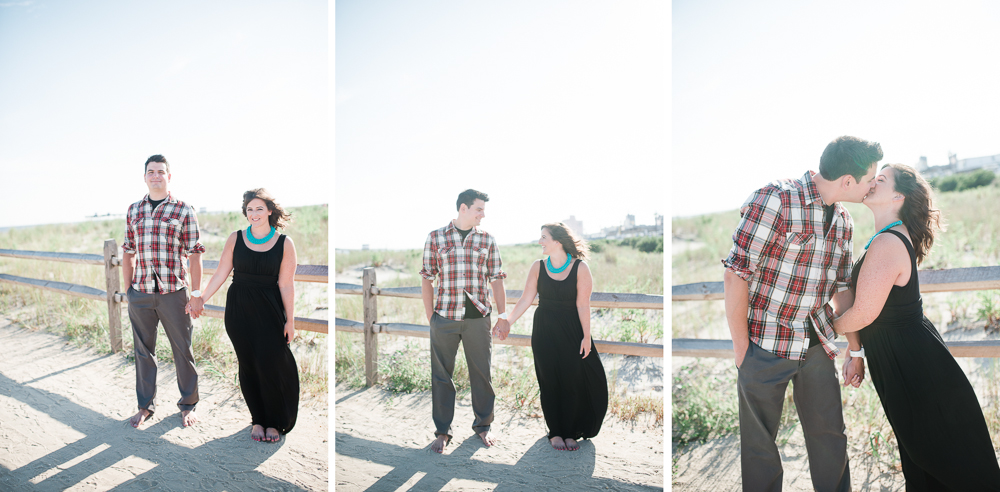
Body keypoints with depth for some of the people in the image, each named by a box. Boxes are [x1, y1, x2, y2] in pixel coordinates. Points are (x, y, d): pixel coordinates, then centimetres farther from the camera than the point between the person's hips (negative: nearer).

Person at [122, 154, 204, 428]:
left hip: (173, 292, -3)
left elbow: (195, 254, -2)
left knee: (183, 350, 5)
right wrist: (128, 288, 11)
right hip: (140, 293, 4)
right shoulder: (133, 210, 11)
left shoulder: (183, 210, -1)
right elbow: (128, 252, 16)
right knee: (143, 350, 12)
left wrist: (196, 292, -6)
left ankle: (188, 405, 19)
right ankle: (146, 406, 26)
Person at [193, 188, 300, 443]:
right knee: (248, 364, 7)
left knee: (271, 364, -4)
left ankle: (275, 422, 14)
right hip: (239, 310, 2)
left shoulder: (284, 243, -4)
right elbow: (220, 274, 6)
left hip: (269, 310, -2)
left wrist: (290, 320, -3)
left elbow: (286, 284, -4)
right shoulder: (235, 239, 2)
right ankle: (257, 419, 21)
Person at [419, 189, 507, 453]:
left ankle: (483, 425, 26)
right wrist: (430, 316, 2)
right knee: (441, 375, 6)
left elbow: (496, 278, 9)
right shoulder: (436, 237, 4)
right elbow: (427, 279, 5)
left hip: (478, 317, 1)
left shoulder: (487, 239, 8)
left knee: (482, 373, 8)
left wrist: (503, 314, 6)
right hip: (444, 317, -1)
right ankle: (442, 431, 20)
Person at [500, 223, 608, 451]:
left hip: (572, 330, -2)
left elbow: (582, 305, -10)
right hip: (544, 332, 2)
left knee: (573, 382, 2)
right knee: (550, 382, 6)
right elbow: (525, 300, -1)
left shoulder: (580, 268, -9)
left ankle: (570, 433, 18)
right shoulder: (538, 267, -2)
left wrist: (586, 336, -10)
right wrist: (508, 324, -7)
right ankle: (555, 432, 20)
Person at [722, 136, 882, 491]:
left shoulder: (843, 220, 9)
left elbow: (841, 288, 17)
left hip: (817, 346, 6)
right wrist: (741, 349, -14)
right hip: (765, 346, -6)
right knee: (760, 441, 8)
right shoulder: (775, 200, -15)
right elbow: (735, 274, -17)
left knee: (830, 435, 15)